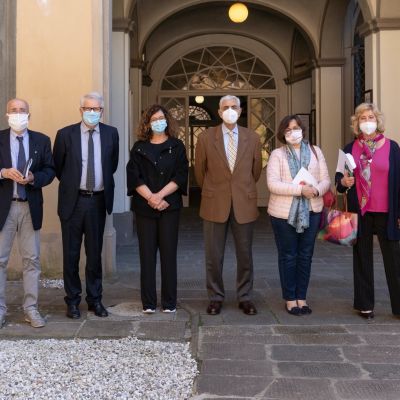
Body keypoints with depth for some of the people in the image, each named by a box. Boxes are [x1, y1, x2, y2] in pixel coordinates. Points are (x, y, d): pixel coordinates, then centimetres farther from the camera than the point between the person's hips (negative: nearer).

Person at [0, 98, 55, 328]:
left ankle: (31, 309, 15)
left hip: (31, 207, 1)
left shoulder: (42, 140, 7)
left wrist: (34, 178, -13)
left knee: (32, 259, 6)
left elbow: (50, 171, 5)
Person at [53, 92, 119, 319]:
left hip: (98, 200, 2)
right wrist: (71, 183, 10)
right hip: (73, 201, -1)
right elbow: (57, 166, 6)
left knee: (95, 253, 11)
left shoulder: (111, 133, 2)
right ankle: (73, 301, 19)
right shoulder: (66, 134, -4)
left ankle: (95, 300, 22)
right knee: (71, 254, 7)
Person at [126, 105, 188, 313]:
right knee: (147, 254, 2)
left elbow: (180, 175, -2)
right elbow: (134, 177, 0)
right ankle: (148, 302, 8)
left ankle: (169, 302, 8)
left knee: (168, 254, 1)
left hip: (169, 207, -1)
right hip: (144, 207, 1)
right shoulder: (139, 148, 10)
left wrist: (160, 195, -13)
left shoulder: (176, 146, 8)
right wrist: (150, 197, -13)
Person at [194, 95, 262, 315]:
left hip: (244, 204, 1)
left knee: (245, 255, 8)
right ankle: (215, 297, 19)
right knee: (213, 256, 5)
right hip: (215, 205, -1)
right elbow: (199, 171, 10)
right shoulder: (205, 137, -1)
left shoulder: (252, 138, 3)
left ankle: (245, 297, 22)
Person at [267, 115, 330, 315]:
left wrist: (317, 190, -17)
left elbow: (325, 180, 5)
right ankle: (290, 299, 17)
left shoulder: (315, 151, 8)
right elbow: (272, 184, -12)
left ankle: (301, 297, 21)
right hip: (284, 212, -3)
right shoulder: (277, 154, -1)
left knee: (305, 255, 9)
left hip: (311, 211, 3)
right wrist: (300, 189, -21)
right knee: (288, 256, 6)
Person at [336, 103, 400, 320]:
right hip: (360, 212, 2)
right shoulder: (350, 149, 7)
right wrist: (343, 182, -12)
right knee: (362, 258, 10)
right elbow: (339, 177, 12)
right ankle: (364, 304, 20)